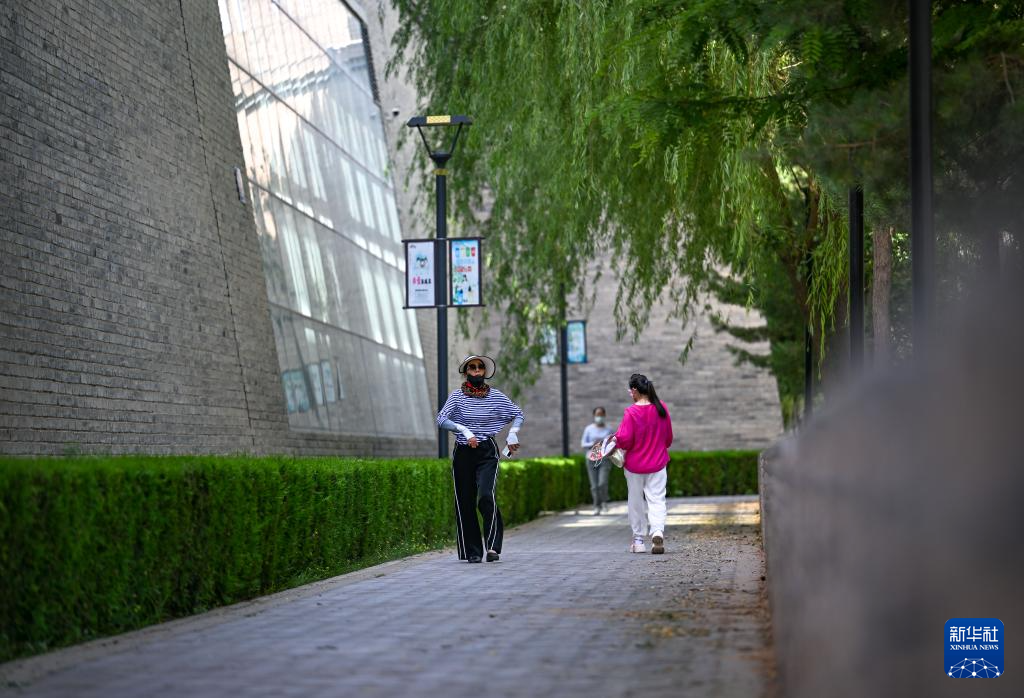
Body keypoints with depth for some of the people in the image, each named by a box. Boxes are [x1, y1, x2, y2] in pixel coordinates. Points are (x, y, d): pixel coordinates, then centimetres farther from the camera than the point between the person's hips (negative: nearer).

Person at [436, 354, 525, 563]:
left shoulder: (495, 395, 4)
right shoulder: (457, 396, 1)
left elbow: (518, 413, 14)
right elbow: (441, 419, -11)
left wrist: (513, 434, -3)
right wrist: (463, 430, -25)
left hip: (487, 452, -1)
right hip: (463, 453, 1)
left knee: (486, 496, -21)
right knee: (465, 502, 1)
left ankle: (492, 545, -17)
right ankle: (472, 551, 9)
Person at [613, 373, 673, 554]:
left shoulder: (631, 412, -18)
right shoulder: (662, 409, -3)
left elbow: (625, 440, -20)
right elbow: (668, 437, 7)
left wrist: (617, 439, 1)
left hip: (635, 465, -3)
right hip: (658, 464, 3)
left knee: (636, 502, 11)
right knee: (657, 500, 3)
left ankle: (638, 540, 18)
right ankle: (658, 533, -20)